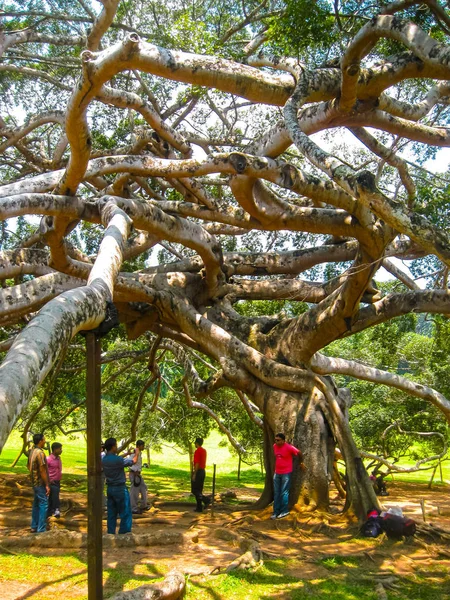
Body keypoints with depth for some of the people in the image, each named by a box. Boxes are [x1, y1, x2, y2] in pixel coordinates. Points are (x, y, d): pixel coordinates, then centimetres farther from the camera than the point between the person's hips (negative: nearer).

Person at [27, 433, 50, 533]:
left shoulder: (32, 451, 7)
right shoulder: (40, 453, -22)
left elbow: (28, 466, 19)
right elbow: (42, 470, -22)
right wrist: (47, 485, -17)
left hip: (34, 482, 10)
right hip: (40, 483, -10)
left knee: (36, 504, 17)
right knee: (43, 505, -4)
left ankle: (34, 527, 25)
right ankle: (41, 529, -3)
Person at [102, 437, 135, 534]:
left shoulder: (104, 459, -1)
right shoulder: (118, 460, -22)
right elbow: (133, 461, -7)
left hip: (110, 488, 7)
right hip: (120, 489, -7)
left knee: (111, 514, 14)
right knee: (126, 514, 3)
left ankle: (111, 534, 17)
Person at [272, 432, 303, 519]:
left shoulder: (289, 447, -18)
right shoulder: (274, 446, 2)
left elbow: (299, 453, -4)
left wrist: (301, 462, 10)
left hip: (286, 473, -6)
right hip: (277, 473, 6)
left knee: (284, 493, -1)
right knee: (276, 493, 7)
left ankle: (284, 511, 11)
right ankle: (276, 512, 12)